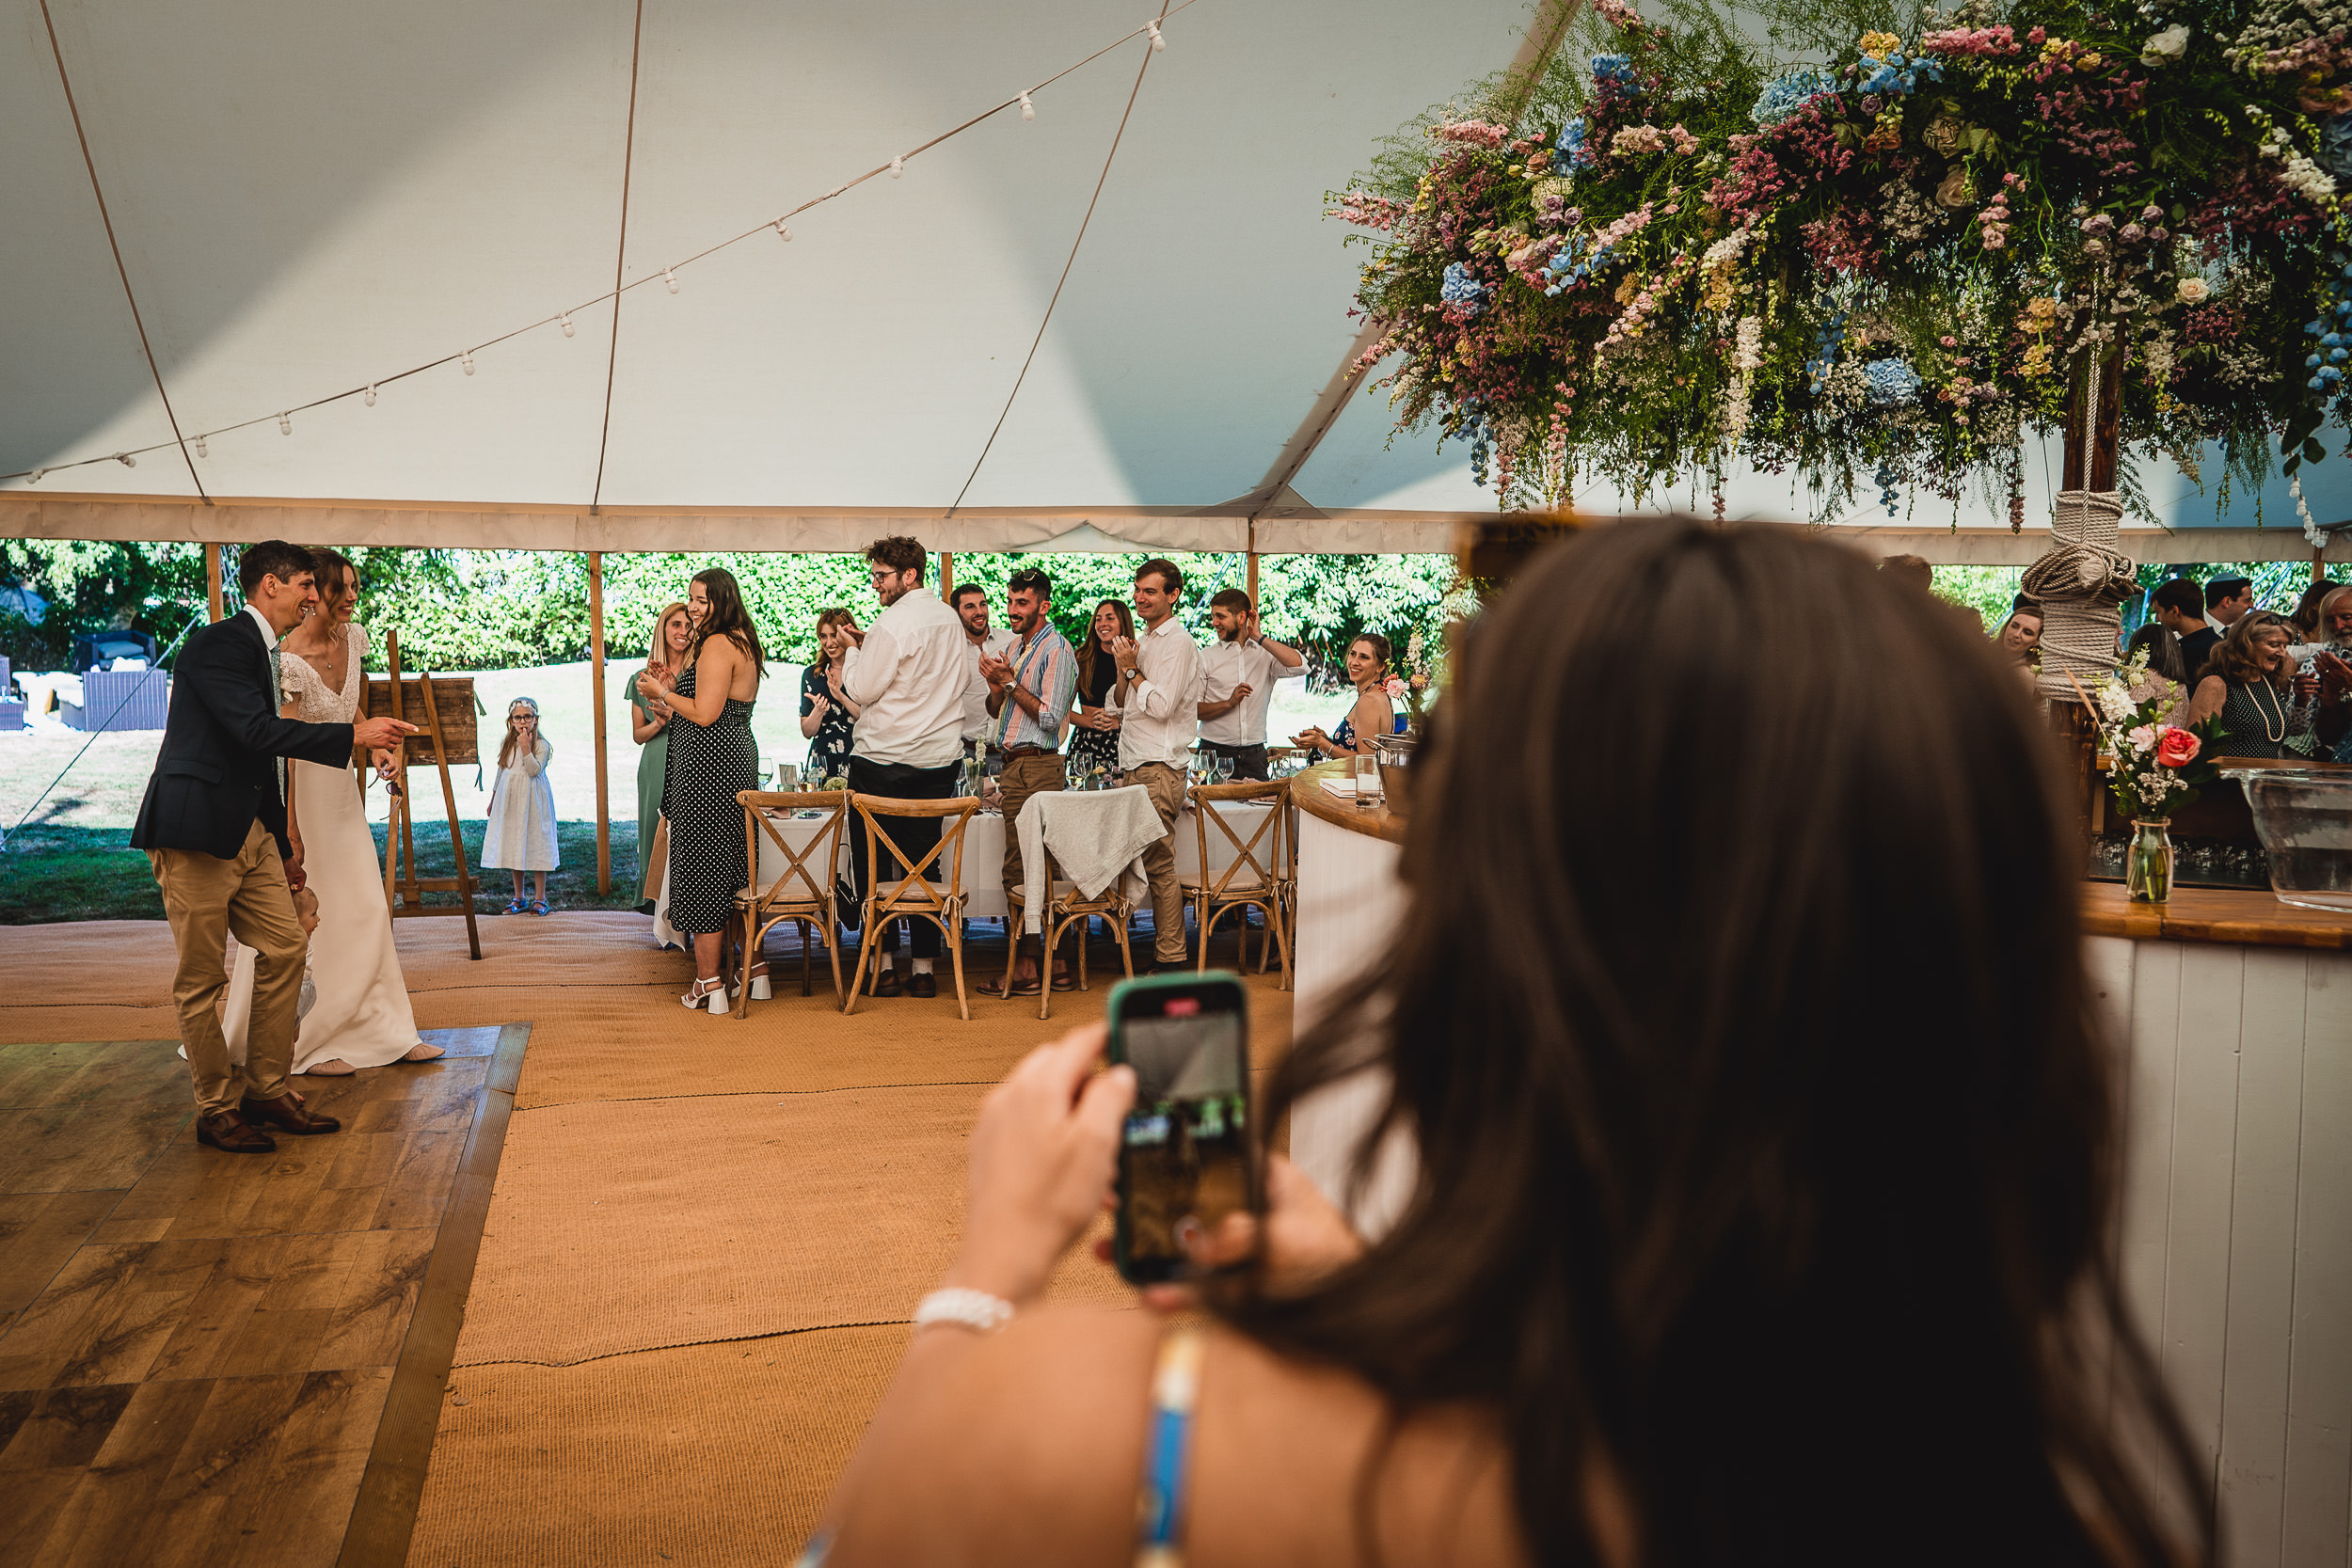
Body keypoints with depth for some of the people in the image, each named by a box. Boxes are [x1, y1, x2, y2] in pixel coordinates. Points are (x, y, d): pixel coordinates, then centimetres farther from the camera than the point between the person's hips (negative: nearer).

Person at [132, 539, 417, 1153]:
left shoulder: (264, 652, 17)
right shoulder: (217, 643, -12)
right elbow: (258, 730, -24)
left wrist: (281, 842, 25)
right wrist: (354, 735, -21)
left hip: (249, 832, 9)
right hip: (195, 832, -9)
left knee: (284, 948, 6)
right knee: (202, 977, 1)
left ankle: (267, 1091, 16)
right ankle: (216, 1110, 11)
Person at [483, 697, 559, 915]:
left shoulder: (542, 745, -7)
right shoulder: (507, 744, 9)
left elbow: (535, 770, -19)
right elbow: (501, 772, 19)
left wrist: (526, 747, -24)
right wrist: (493, 798, 22)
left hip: (532, 802, -5)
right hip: (510, 803, 5)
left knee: (535, 846, -4)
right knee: (514, 849, 9)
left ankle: (540, 898, 5)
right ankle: (518, 898, 19)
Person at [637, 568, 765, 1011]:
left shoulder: (716, 644, -14)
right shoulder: (743, 642, 17)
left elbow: (706, 713, -19)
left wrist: (661, 693, -6)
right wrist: (673, 689, 17)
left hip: (708, 762, -10)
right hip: (737, 758, 10)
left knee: (701, 867, -4)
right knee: (734, 869, 16)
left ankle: (709, 984, -1)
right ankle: (755, 969, 23)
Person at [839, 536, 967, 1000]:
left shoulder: (891, 624, -14)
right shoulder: (950, 619, 8)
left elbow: (861, 691, -13)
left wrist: (853, 649, 5)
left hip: (884, 759, -7)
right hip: (940, 759, 7)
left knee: (870, 865, 5)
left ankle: (884, 966, 5)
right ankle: (924, 967, 10)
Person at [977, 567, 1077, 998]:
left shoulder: (1057, 649, -8)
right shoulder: (1014, 649, 20)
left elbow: (1050, 717, -15)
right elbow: (996, 713, 22)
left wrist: (1010, 682, -13)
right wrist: (996, 686, 2)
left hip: (1037, 767, -9)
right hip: (1014, 768, 9)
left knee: (1020, 870, -9)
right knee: (1021, 868, 9)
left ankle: (1027, 970, -4)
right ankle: (1056, 964, 14)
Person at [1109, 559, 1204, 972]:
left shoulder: (1178, 643, -8)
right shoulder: (1143, 641, 19)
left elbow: (1162, 706, -18)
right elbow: (1119, 705, 20)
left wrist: (1132, 670, -7)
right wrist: (1123, 670, 3)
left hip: (1159, 768, -9)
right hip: (1136, 767, 9)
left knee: (1158, 864, -9)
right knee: (1152, 863, 8)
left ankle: (1171, 958, -5)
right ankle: (1162, 942, 13)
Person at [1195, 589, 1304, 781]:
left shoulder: (1265, 654, 8)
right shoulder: (1206, 657, 5)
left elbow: (1298, 666, -12)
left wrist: (1260, 638, -7)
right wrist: (1229, 703, -14)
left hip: (1254, 756, 1)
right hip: (1215, 753, -1)